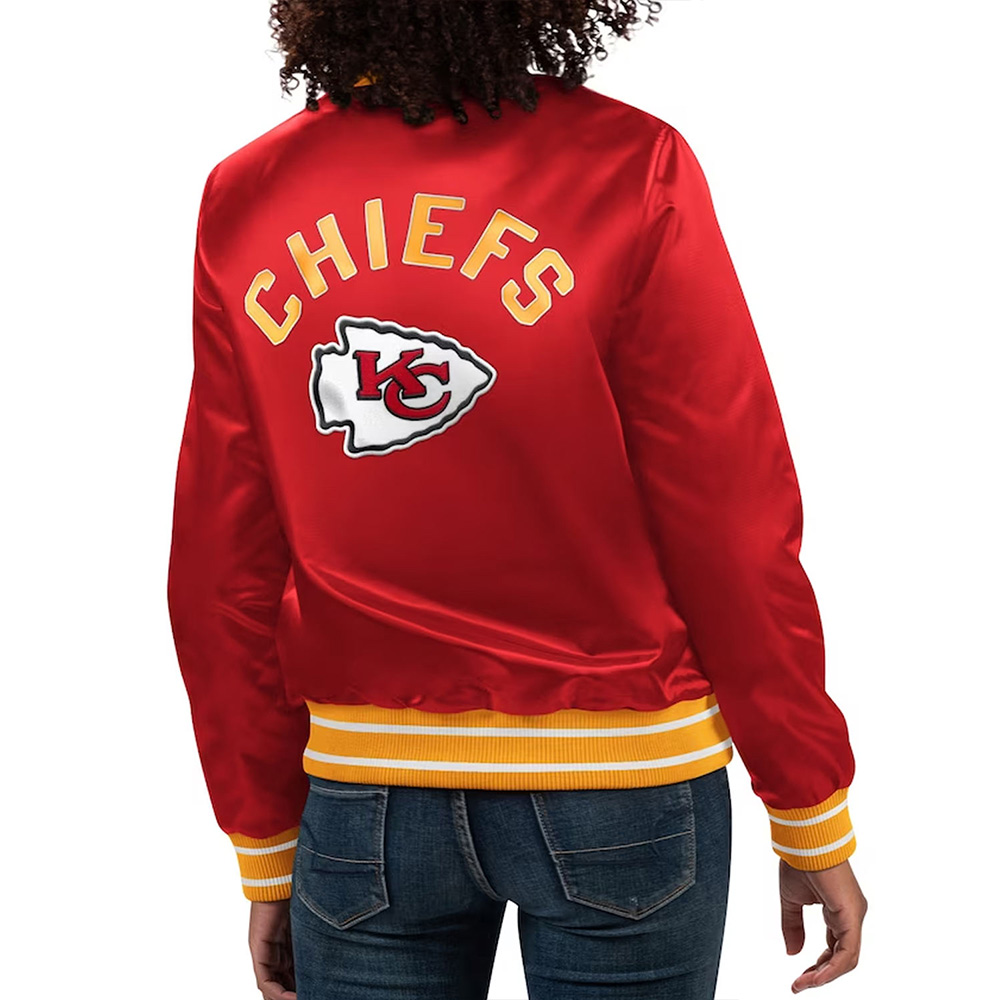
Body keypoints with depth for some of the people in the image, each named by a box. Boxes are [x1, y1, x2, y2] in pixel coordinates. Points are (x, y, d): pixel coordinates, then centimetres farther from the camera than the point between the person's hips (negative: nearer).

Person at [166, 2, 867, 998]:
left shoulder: (242, 200, -3)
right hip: (617, 775, -2)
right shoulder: (628, 168, -12)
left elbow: (225, 574, 0)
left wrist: (265, 851, 10)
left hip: (362, 788, 3)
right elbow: (732, 530, -12)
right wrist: (812, 818, 0)